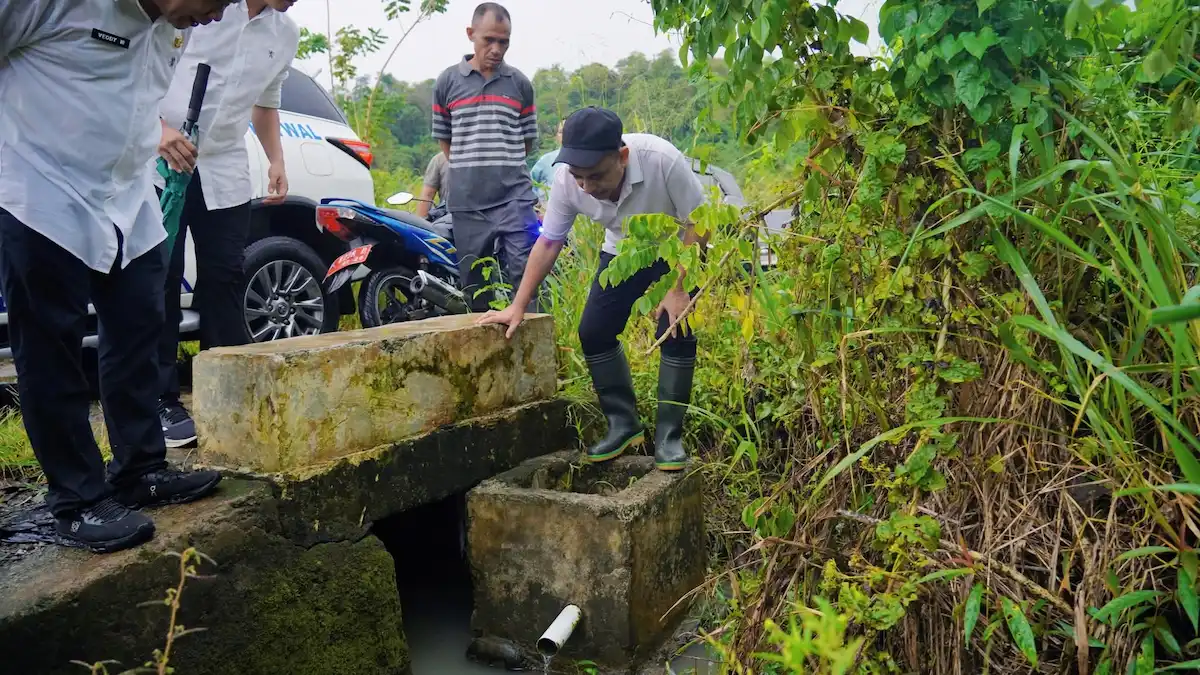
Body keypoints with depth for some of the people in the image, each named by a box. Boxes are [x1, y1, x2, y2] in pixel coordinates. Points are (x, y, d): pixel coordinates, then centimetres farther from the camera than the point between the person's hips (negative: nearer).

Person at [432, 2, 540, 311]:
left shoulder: (519, 83, 7)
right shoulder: (447, 81, 6)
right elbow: (443, 139, 14)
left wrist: (502, 166, 11)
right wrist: (470, 170, 12)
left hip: (514, 197, 0)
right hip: (466, 201, 1)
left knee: (523, 275, -8)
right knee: (475, 285, 7)